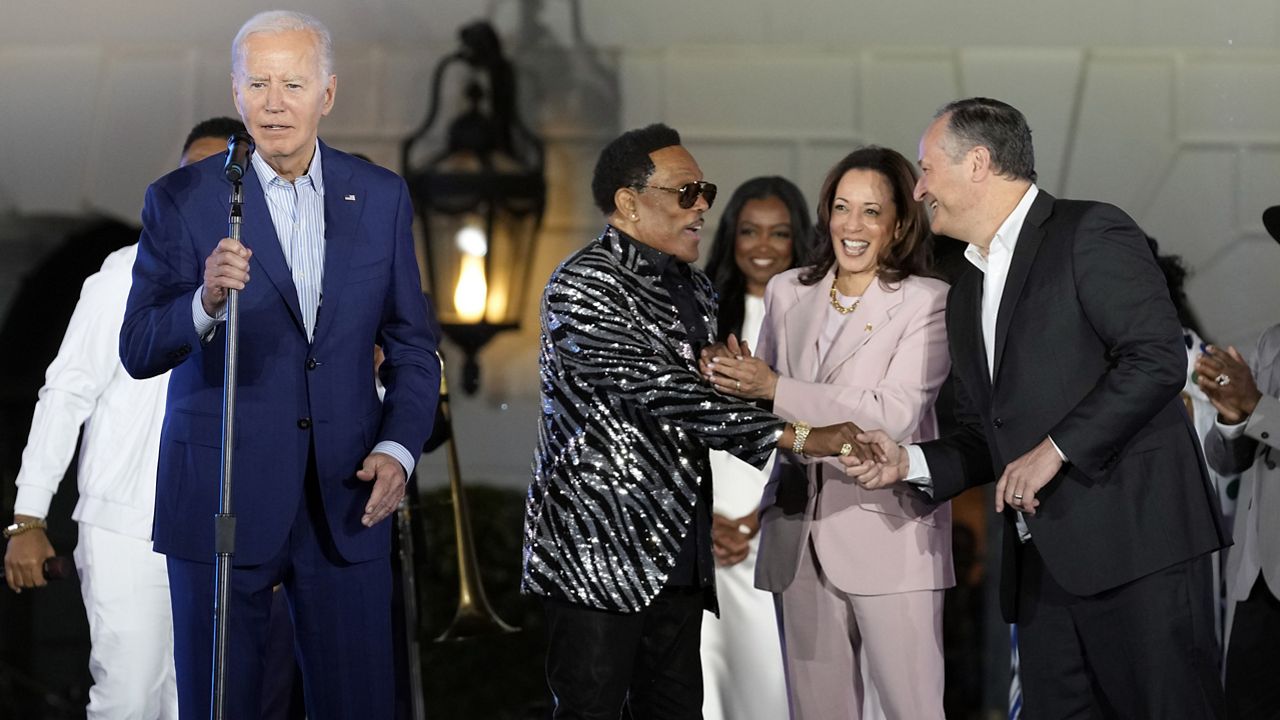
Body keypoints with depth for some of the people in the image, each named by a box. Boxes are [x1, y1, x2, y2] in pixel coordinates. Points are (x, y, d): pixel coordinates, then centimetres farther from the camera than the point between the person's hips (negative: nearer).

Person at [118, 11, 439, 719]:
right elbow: (137, 352, -7)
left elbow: (412, 346, 11)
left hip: (346, 501, 2)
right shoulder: (182, 200, -3)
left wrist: (399, 448, -5)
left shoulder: (381, 197, 6)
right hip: (222, 496, -2)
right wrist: (205, 303, -27)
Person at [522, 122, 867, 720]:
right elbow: (661, 392, -22)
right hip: (597, 554, -8)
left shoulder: (693, 290, 15)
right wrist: (796, 435, -24)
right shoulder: (583, 286, -12)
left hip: (678, 554, 8)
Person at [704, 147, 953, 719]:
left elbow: (895, 414, -16)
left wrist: (776, 388, -18)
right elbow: (765, 400, 19)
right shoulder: (787, 292, 11)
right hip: (799, 536, 5)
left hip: (888, 536, -4)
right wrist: (739, 383, -4)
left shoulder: (928, 302, -4)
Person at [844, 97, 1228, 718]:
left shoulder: (1090, 233, -2)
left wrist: (1055, 449, -15)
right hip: (1044, 563, 8)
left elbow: (1157, 357, -14)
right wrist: (911, 461, 5)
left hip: (1137, 537, -8)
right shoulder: (965, 296, 23)